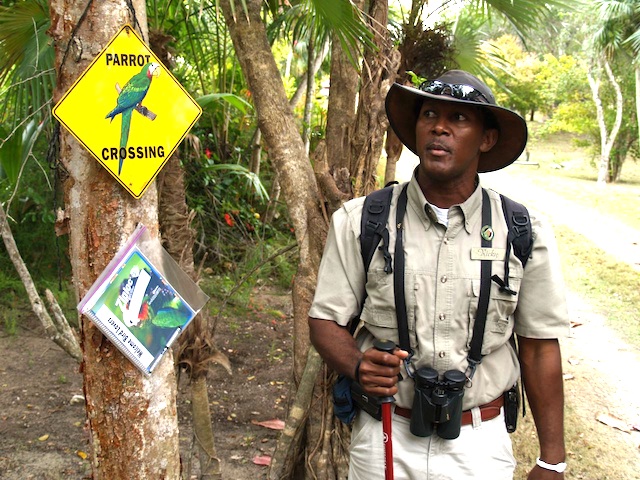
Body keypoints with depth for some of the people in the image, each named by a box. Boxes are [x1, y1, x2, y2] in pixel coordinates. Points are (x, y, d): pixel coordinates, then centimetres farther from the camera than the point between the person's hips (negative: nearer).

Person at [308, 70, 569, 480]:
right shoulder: (360, 222, -6)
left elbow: (540, 347, 0)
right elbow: (326, 319, -2)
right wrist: (359, 366, -24)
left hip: (482, 446, 1)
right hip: (384, 437, 0)